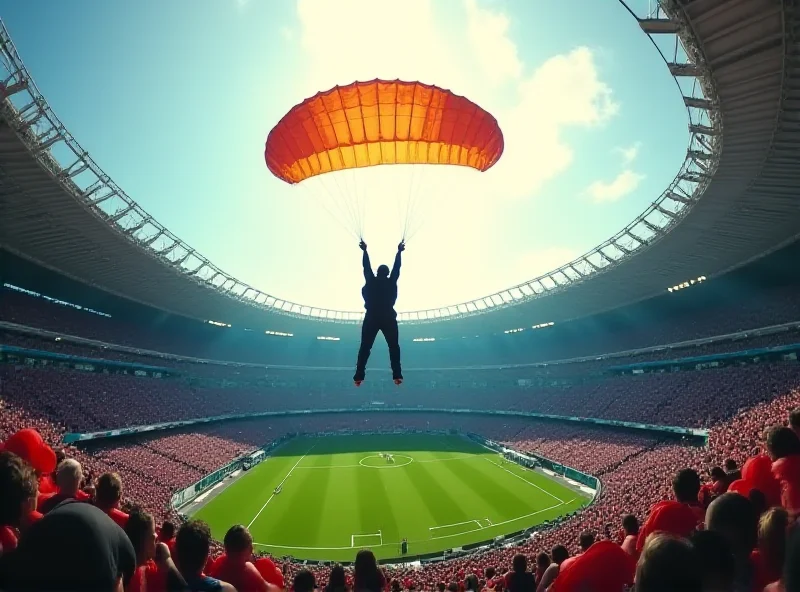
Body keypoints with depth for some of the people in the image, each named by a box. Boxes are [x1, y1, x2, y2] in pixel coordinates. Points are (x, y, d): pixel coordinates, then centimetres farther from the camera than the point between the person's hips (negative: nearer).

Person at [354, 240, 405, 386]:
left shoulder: (371, 281, 4)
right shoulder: (391, 282, 4)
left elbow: (366, 266, 13)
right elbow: (397, 267, 13)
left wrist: (365, 250, 25)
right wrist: (399, 251, 25)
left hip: (371, 318, 1)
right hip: (388, 318, 0)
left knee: (365, 347, 2)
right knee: (393, 346, 6)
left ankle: (359, 376, -7)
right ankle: (397, 375, -8)